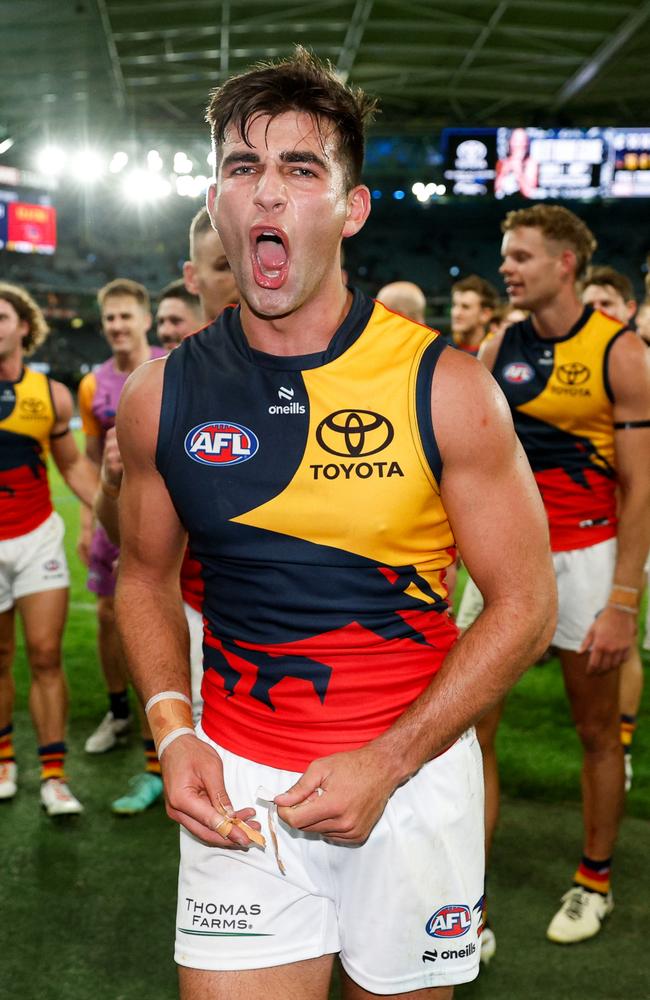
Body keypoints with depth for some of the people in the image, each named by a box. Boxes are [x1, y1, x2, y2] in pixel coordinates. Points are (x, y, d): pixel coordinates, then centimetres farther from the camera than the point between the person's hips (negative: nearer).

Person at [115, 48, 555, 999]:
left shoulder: (445, 387, -11)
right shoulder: (160, 396, -3)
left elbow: (523, 604, -7)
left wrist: (388, 764, -13)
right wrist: (173, 733, -5)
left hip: (415, 770, -1)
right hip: (239, 777, 1)